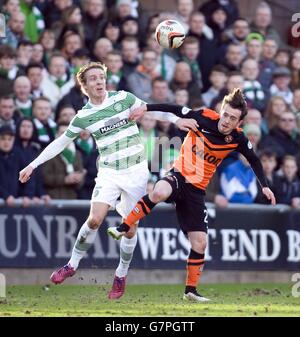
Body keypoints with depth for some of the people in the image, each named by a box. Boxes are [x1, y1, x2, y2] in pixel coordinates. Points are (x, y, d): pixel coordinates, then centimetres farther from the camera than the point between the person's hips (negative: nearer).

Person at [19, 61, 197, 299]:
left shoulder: (122, 98, -3)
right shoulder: (83, 116, 0)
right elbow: (61, 142, 8)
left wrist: (176, 120, 3)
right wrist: (33, 165, 7)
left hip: (136, 171, 0)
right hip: (109, 172, 0)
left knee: (130, 229, 0)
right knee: (95, 220, -19)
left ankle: (121, 276, 19)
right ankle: (73, 264, 0)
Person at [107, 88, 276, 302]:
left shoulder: (237, 139, -4)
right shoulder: (205, 119, -14)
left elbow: (254, 160, 14)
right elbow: (175, 110, -4)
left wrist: (264, 186, 10)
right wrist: (146, 108, -9)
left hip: (197, 191, 3)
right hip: (180, 175, -3)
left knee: (199, 243, -1)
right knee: (159, 192, -40)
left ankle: (191, 290, 16)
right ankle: (123, 229, -27)